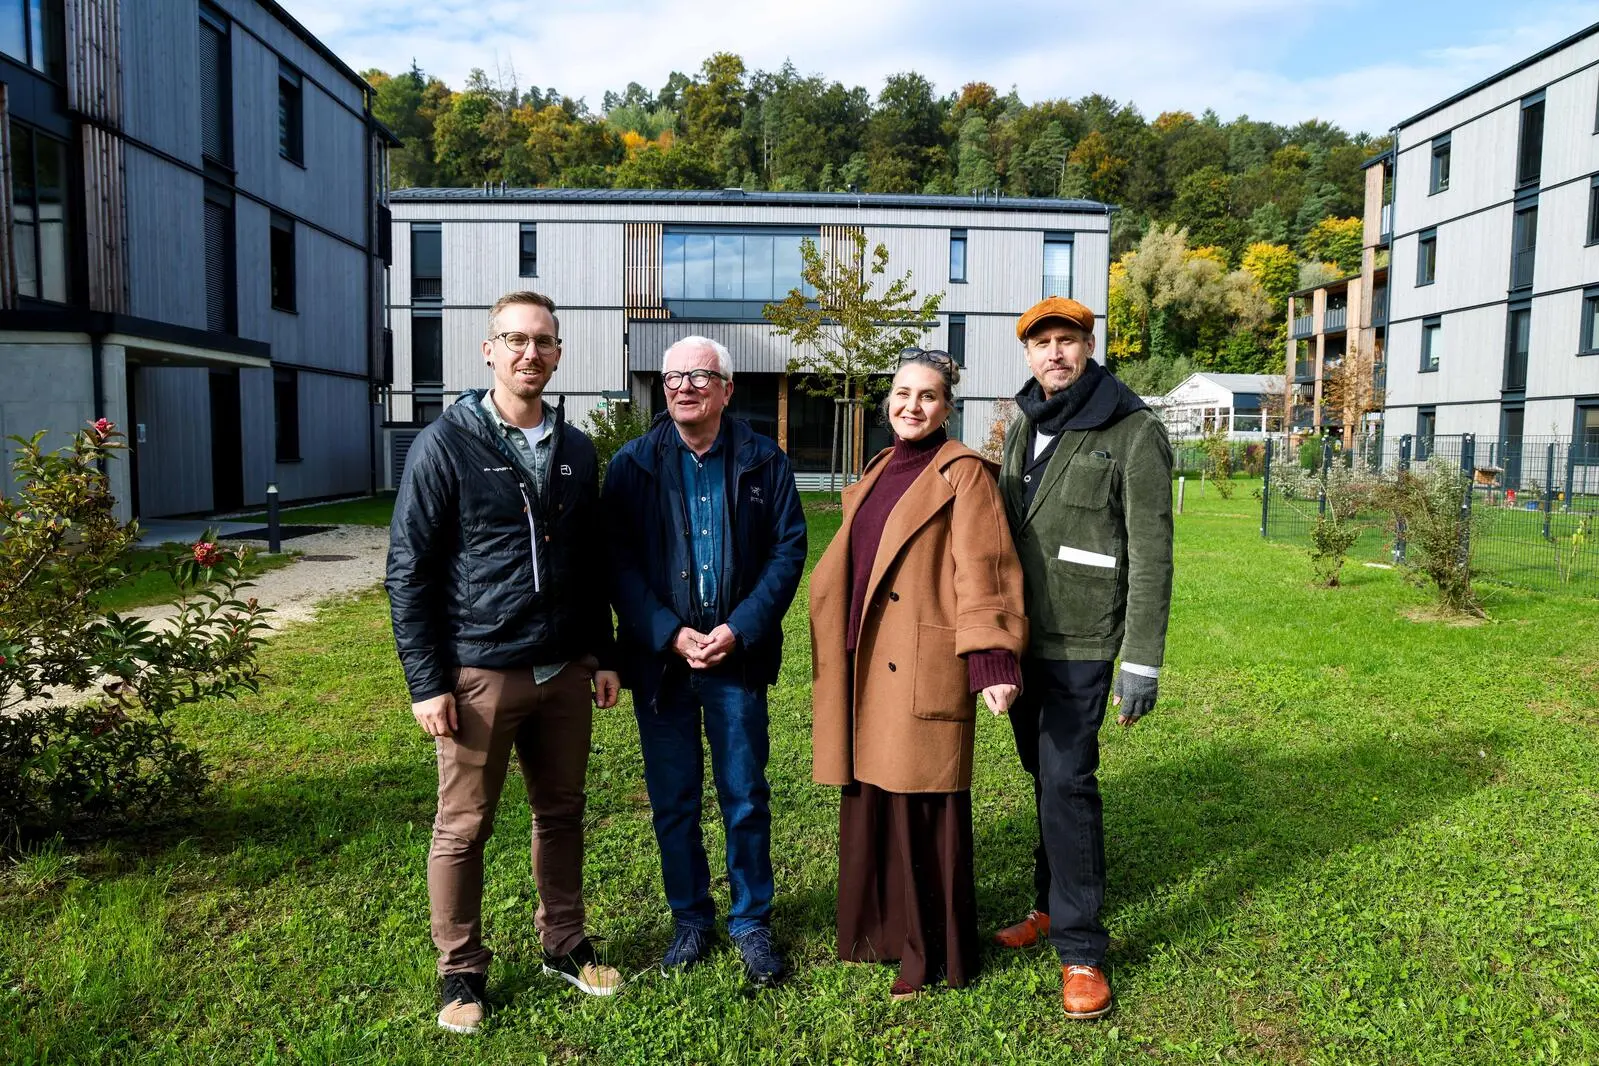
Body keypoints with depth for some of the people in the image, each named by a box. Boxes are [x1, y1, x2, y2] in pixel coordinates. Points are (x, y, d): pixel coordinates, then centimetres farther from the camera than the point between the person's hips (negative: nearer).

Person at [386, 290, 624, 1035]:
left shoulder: (576, 451, 8)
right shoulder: (446, 444, -7)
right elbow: (409, 571, -7)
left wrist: (603, 655, 12)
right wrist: (426, 683, -11)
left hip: (565, 672, 4)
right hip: (479, 674, -4)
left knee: (561, 815, 15)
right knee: (463, 828, 8)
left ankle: (564, 943, 33)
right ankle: (461, 971, 25)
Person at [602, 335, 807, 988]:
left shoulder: (764, 462, 1)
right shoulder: (632, 465, 1)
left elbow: (788, 551, -2)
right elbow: (619, 564, -3)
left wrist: (738, 630, -13)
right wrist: (672, 635, -14)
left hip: (738, 657, 0)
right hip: (659, 658, 1)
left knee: (746, 799, 8)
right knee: (672, 801, 11)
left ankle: (752, 921, 26)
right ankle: (690, 918, 30)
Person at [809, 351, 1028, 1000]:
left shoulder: (963, 474, -6)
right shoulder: (879, 473, 15)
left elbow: (983, 572, -15)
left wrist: (992, 661, -25)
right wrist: (834, 654, 18)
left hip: (924, 668, -7)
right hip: (867, 666, 7)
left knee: (923, 808, 1)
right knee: (870, 800, 14)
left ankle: (934, 954, 17)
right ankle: (878, 930, 31)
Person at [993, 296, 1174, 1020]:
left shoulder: (1134, 433, -9)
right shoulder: (1022, 429, 11)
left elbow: (1151, 556, -12)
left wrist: (1142, 662, -15)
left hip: (1080, 641, -6)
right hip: (1019, 638, 6)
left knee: (1067, 780, -8)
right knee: (1044, 775, 15)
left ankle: (1081, 949, 4)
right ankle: (1052, 904, 31)